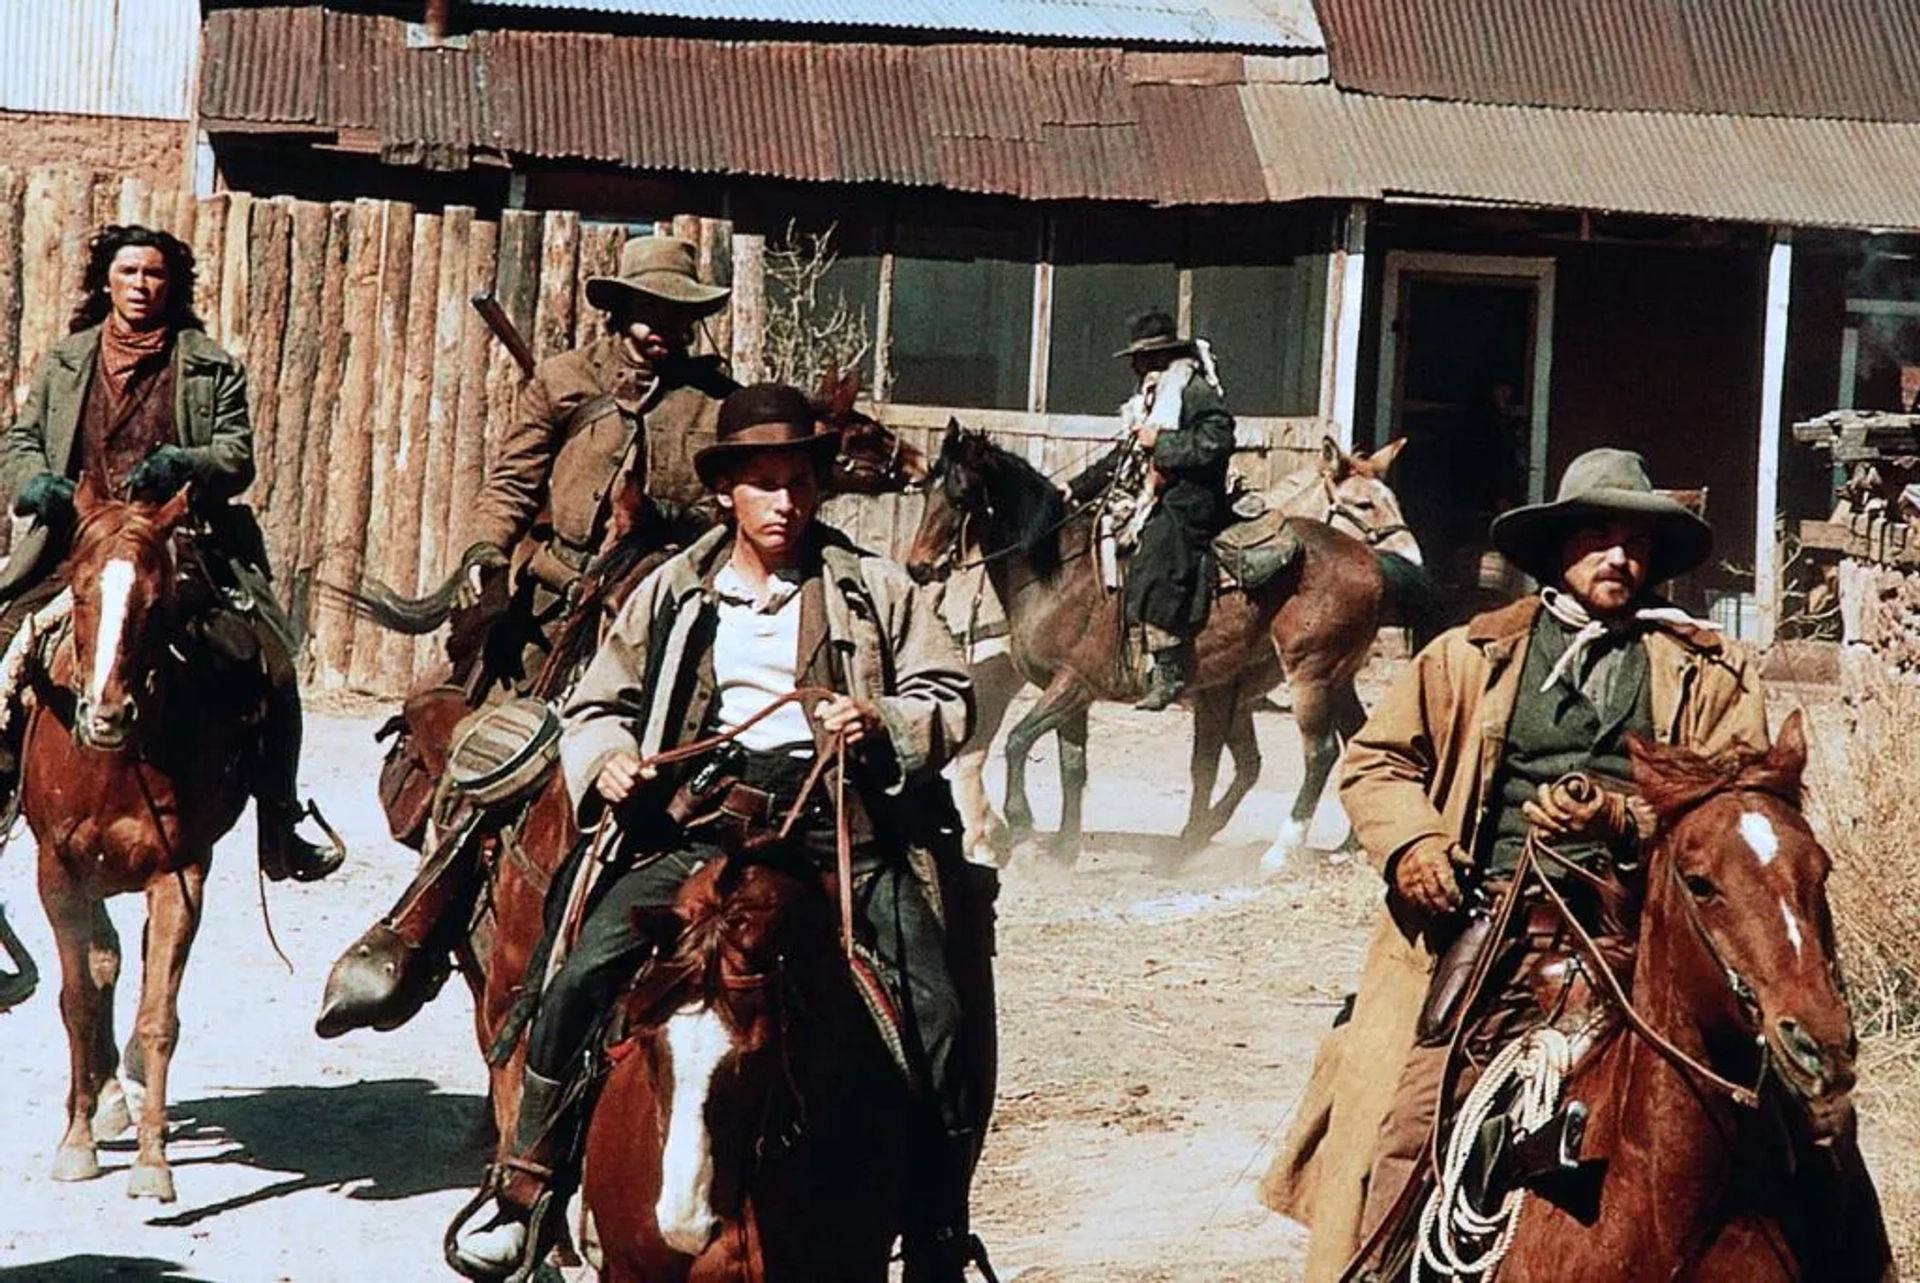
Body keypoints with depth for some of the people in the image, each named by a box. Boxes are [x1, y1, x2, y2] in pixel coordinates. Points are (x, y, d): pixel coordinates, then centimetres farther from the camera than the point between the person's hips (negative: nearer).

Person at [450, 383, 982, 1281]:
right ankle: (524, 1190, -3)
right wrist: (606, 759, -2)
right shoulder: (670, 593, 16)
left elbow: (949, 702, 11)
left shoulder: (876, 590, 13)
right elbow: (596, 704, 20)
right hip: (696, 826, 1)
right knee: (581, 978, -19)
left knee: (934, 1019, -16)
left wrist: (885, 723, -9)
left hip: (841, 831, -1)